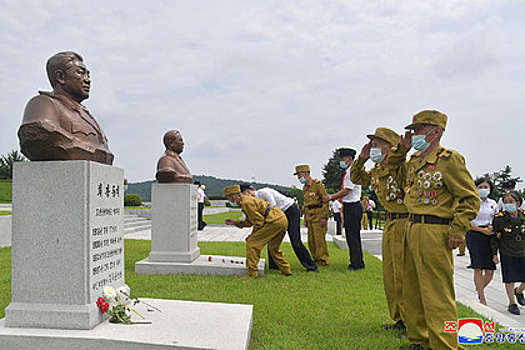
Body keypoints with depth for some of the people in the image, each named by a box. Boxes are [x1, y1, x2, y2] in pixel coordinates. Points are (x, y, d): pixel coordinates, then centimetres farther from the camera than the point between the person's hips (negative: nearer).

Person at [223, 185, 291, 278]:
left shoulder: (246, 203, -12)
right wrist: (235, 222, 19)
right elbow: (250, 221, 25)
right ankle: (286, 270, 33)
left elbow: (259, 221, -13)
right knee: (274, 248, 26)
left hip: (274, 221, -10)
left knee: (252, 243, -5)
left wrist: (253, 235, -2)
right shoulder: (247, 199, 20)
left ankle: (252, 273, -2)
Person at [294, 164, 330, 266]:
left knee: (319, 240, -6)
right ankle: (316, 260, 20)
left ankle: (323, 261, 3)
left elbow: (326, 201, -13)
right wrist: (305, 218, 19)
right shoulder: (305, 187, 16)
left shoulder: (317, 184, -10)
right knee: (311, 241, 9)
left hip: (319, 217, -8)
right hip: (310, 218, 8)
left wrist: (324, 217, -17)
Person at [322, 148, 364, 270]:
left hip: (353, 207, -10)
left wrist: (331, 197, -10)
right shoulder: (348, 172, 16)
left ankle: (357, 264, 5)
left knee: (354, 236, -4)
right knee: (350, 236, 14)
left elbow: (346, 191, -18)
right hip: (348, 207, 10)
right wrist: (332, 197, 12)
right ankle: (355, 262, 22)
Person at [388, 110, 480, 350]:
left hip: (434, 232, -9)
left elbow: (470, 198, -10)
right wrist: (401, 149, 18)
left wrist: (458, 231, -15)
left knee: (437, 295, -5)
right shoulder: (414, 160, 15)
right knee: (412, 292, 16)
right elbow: (394, 166, 37)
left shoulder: (448, 159, -8)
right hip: (411, 229, 9)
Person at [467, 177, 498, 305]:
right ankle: (482, 300, 2)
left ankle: (479, 291, 28)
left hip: (489, 237, 5)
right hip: (475, 236, -5)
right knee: (478, 269, -5)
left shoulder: (493, 203, 14)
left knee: (490, 270, 1)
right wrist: (482, 230, -15)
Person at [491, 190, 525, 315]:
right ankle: (512, 303, 18)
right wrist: (494, 254, -4)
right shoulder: (499, 218, -10)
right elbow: (494, 237, -3)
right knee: (509, 279, 3)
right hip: (507, 254, -2)